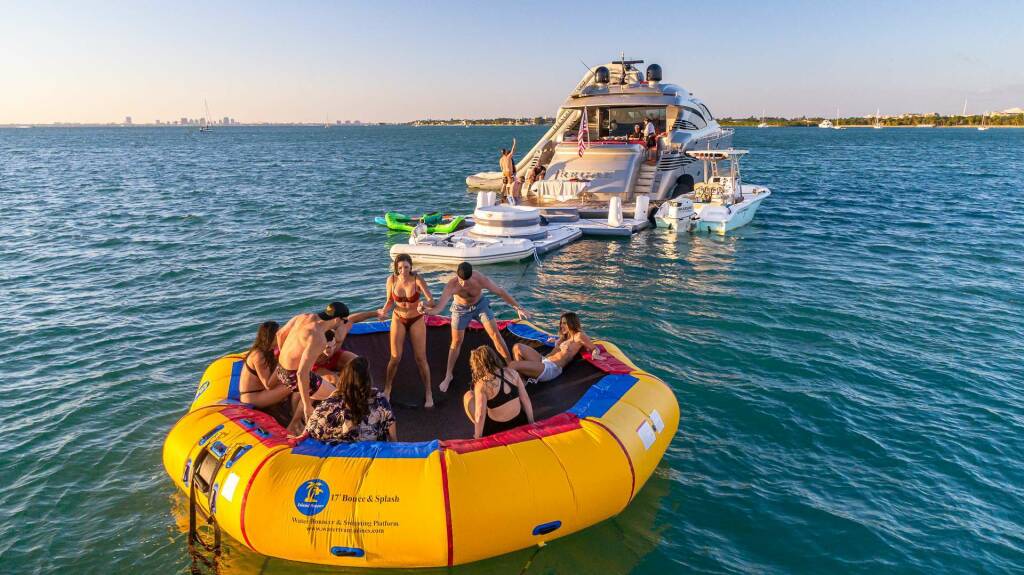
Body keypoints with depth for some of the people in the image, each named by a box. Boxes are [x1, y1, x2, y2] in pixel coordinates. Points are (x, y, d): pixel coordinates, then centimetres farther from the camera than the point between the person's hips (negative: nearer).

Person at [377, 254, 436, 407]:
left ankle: (428, 393, 17)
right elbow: (390, 301, -2)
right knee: (395, 357, 1)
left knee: (421, 358, 1)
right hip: (398, 319, 2)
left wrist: (424, 305, -52)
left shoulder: (417, 279, -24)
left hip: (417, 320, -1)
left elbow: (431, 300, -30)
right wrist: (384, 311, -22)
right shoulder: (392, 280, -16)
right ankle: (387, 390, 23)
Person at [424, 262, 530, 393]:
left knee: (495, 334, -1)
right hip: (461, 309, -1)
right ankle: (448, 376, 22)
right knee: (456, 342, 6)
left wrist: (518, 308, -23)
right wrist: (426, 310, -67)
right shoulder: (451, 284, -37)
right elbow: (440, 305, -44)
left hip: (480, 304, 1)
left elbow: (501, 292, -24)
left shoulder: (481, 279, -34)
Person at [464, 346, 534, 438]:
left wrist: (477, 438, -9)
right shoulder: (512, 372, -8)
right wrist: (531, 422, 10)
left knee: (468, 396, 9)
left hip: (497, 429, -5)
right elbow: (525, 399, -2)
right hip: (520, 423, 5)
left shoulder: (482, 384, -21)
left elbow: (480, 415, -22)